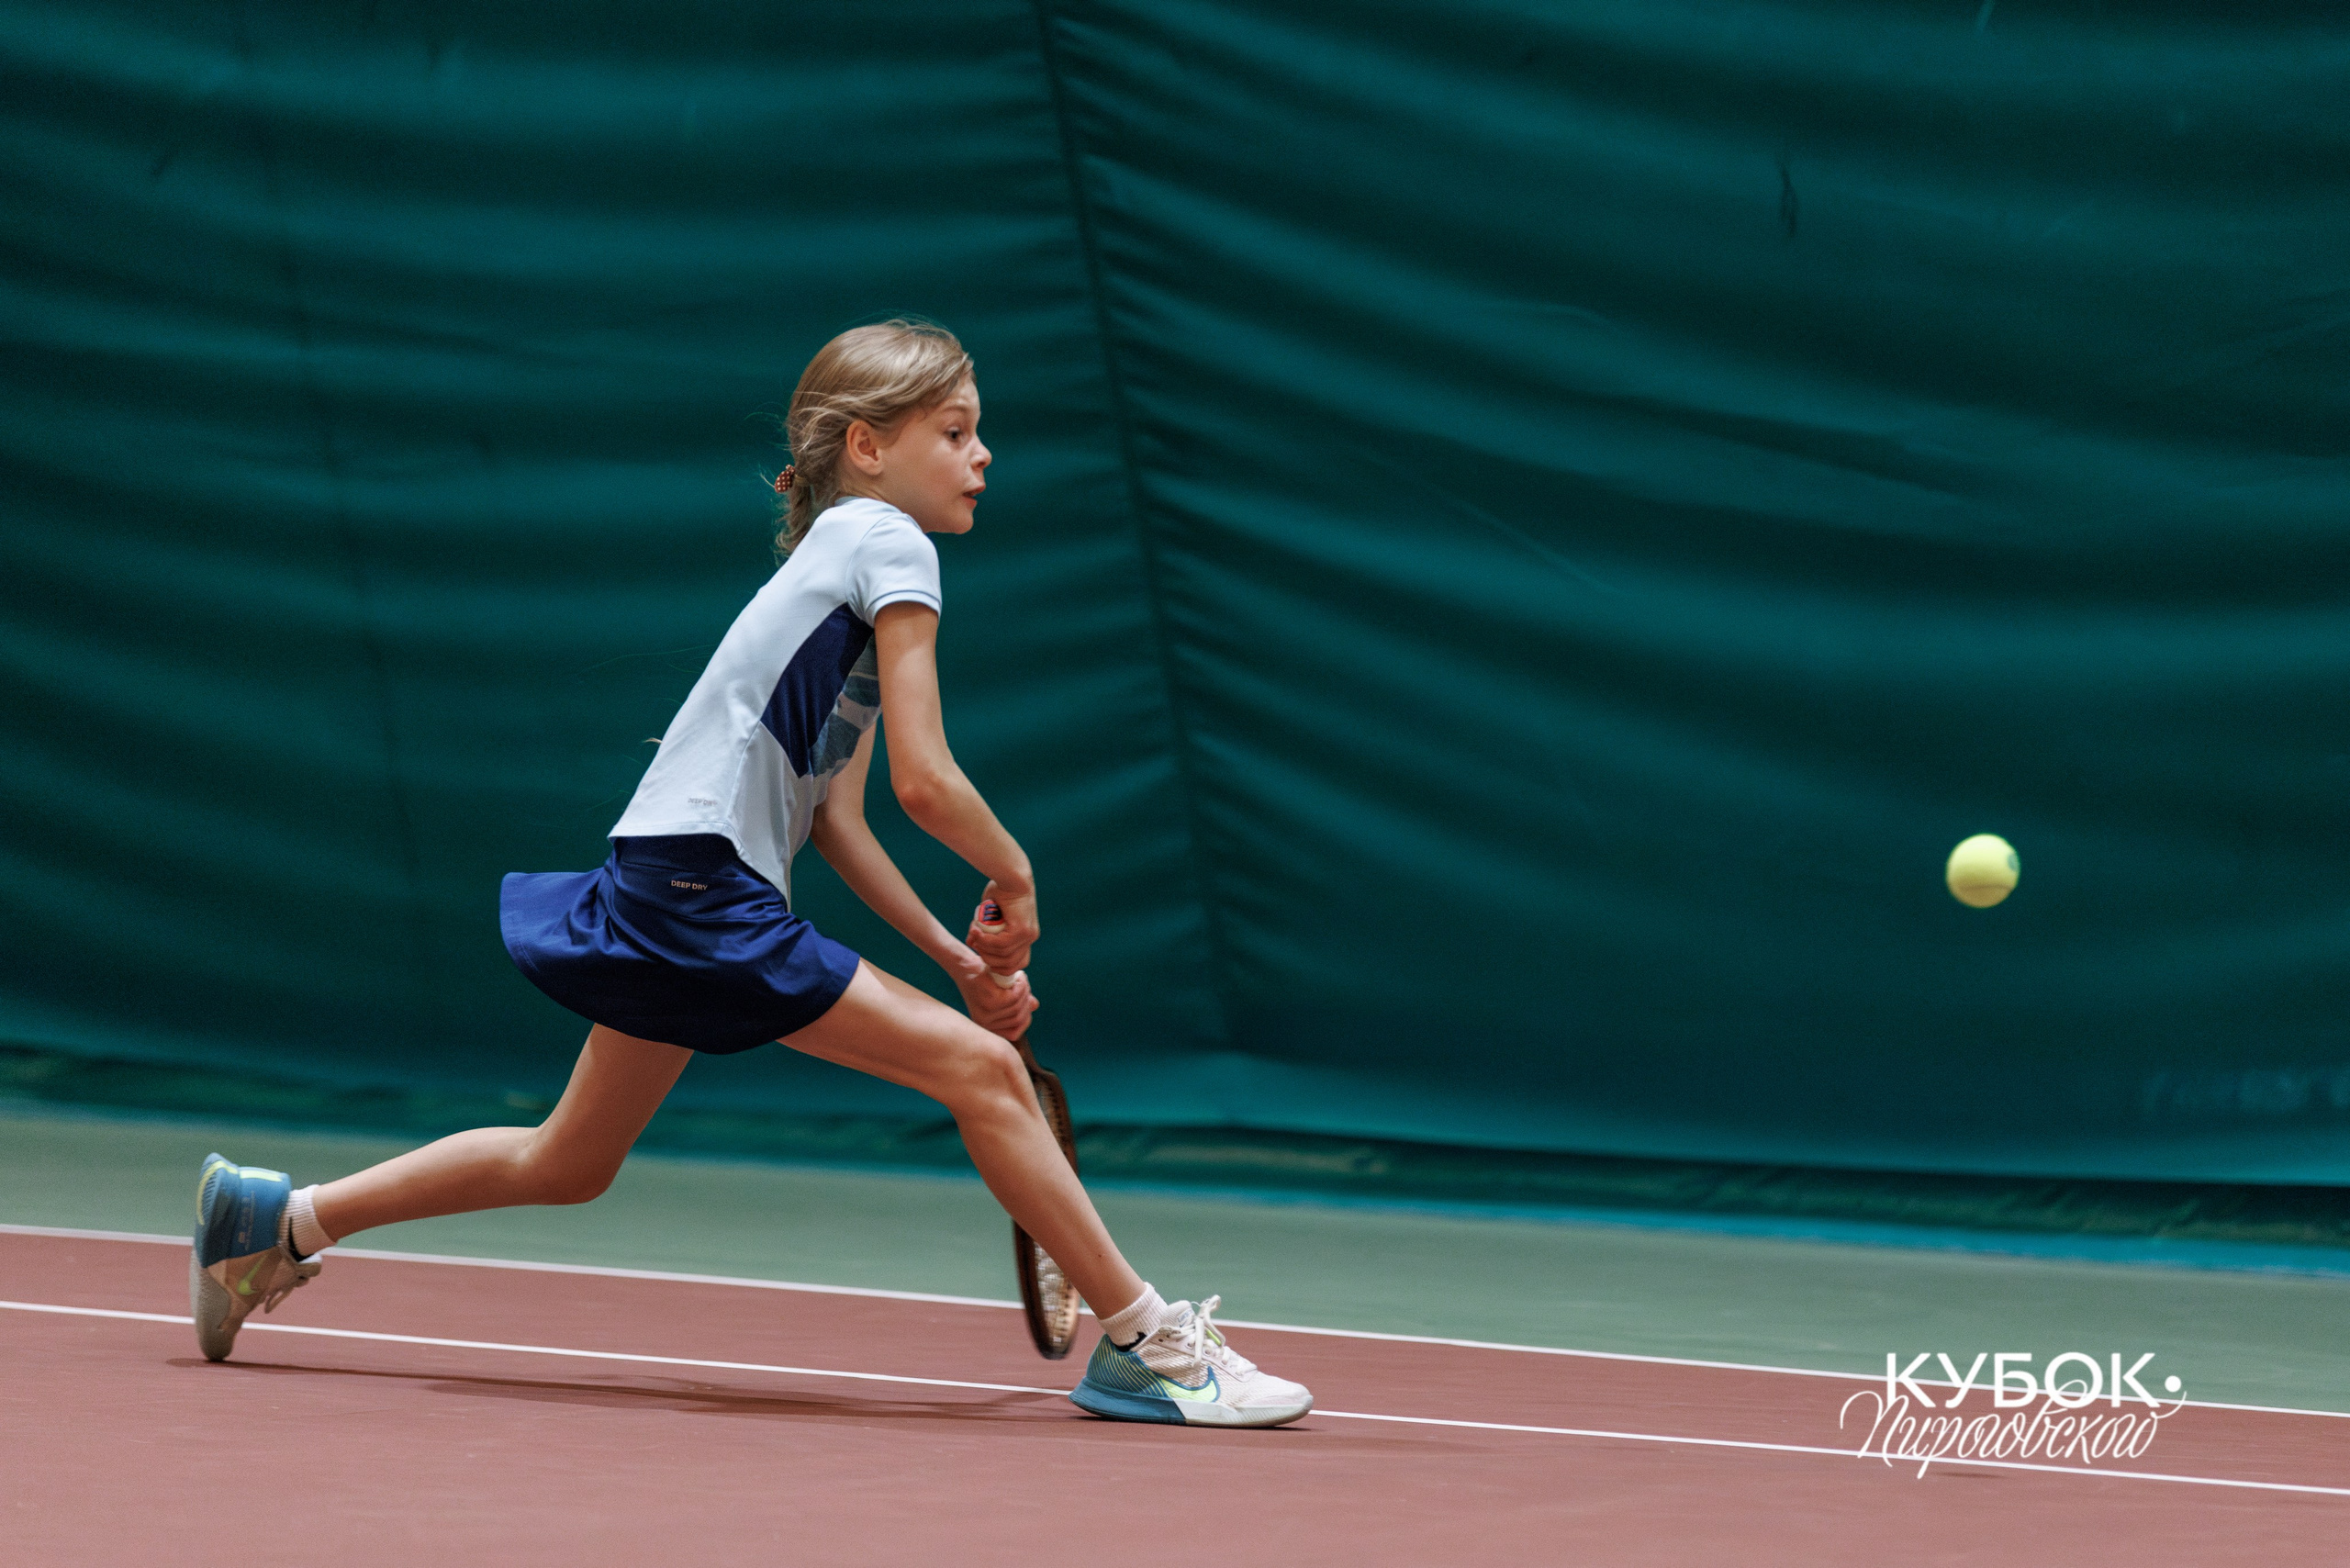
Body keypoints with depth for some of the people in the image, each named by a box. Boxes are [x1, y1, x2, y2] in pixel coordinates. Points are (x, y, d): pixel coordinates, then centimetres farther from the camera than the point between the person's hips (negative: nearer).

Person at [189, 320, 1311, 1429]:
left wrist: (958, 954, 12)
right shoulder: (889, 544, -7)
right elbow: (924, 782, -16)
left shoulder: (844, 551, 21)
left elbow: (835, 818, 17)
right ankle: (1143, 1342, -13)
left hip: (667, 892, 10)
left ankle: (277, 1216, 30)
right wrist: (1014, 881, 1)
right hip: (700, 890, -10)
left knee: (570, 1164, 22)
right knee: (982, 1068, -14)